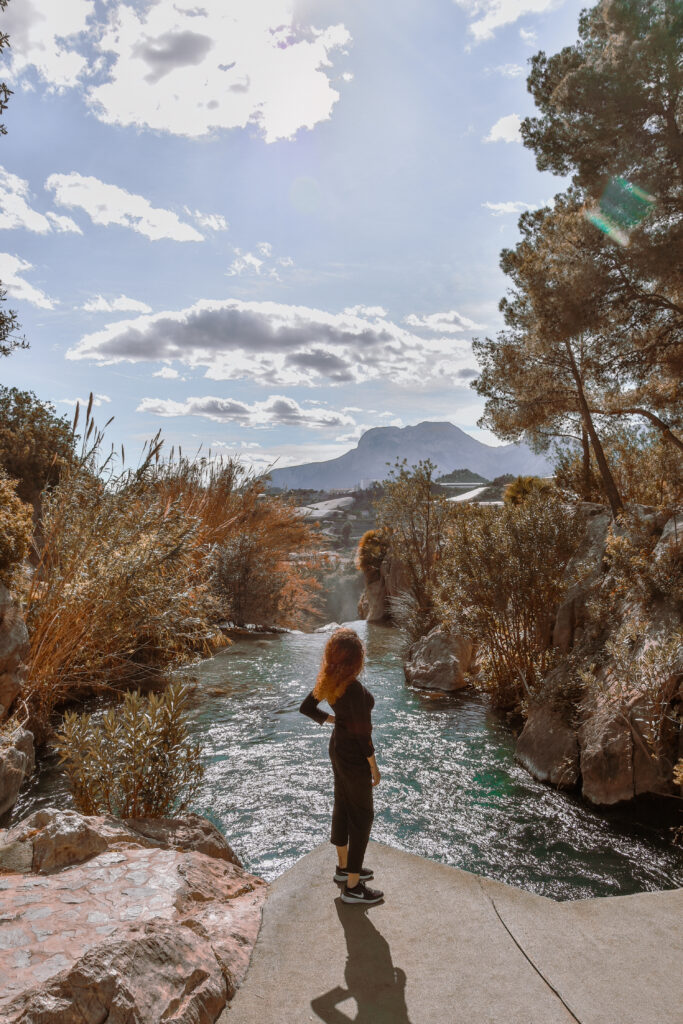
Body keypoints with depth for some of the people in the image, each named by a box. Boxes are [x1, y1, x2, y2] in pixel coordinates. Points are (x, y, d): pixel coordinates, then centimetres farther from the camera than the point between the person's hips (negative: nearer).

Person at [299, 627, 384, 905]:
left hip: (337, 747, 8)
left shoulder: (329, 680, -7)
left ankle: (344, 866, 41)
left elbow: (306, 707, 5)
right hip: (354, 757, -8)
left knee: (342, 807, 22)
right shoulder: (355, 689, -32)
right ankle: (353, 886, 19)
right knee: (362, 816, 7)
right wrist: (374, 767, -12)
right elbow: (363, 733, -24)